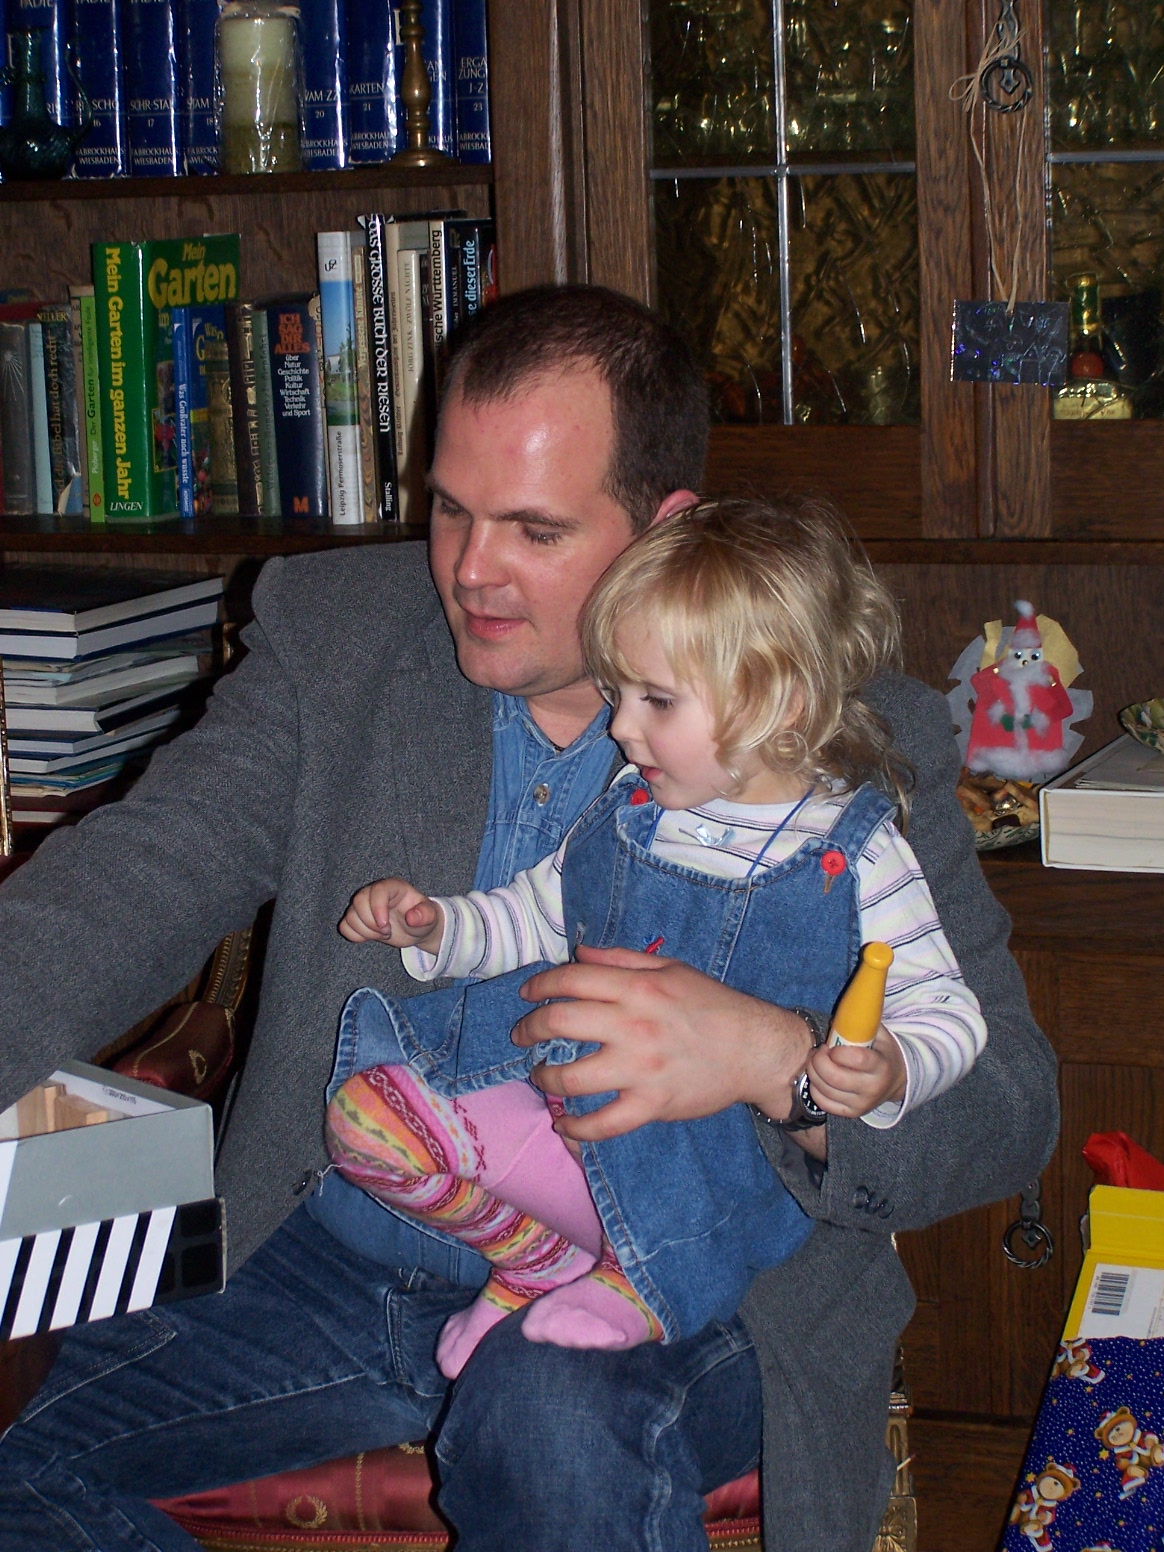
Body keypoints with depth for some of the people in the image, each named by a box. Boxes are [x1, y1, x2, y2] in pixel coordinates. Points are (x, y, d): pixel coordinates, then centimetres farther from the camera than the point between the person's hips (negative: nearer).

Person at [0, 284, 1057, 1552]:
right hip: (332, 1257, 4)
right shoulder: (332, 639, 4)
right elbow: (144, 875, -6)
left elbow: (1008, 1105, -6)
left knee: (557, 1420, -36)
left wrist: (771, 1057, -27)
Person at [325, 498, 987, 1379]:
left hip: (740, 1149, -6)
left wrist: (889, 1071, -26)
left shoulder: (855, 858, -5)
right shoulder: (626, 818, 12)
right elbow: (536, 915, 28)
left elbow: (943, 1012, -3)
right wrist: (435, 929, 10)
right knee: (365, 1116, -12)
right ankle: (547, 1263, 4)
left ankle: (631, 1289, -13)